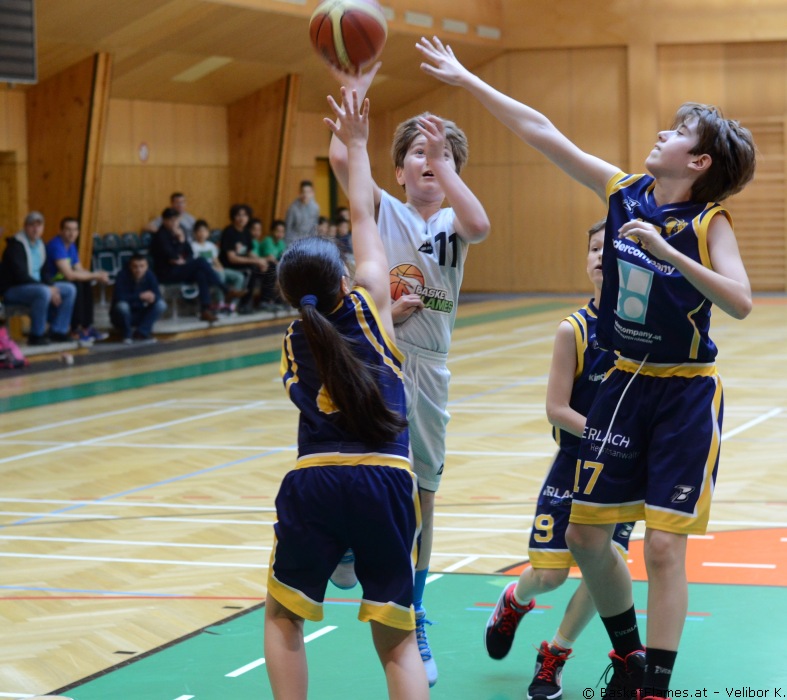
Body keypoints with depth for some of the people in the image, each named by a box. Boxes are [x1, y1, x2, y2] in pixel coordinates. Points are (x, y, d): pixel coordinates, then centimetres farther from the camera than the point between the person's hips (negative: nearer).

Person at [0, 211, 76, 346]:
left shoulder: (40, 245, 9)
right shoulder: (16, 245, -17)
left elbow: (44, 273, 14)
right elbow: (21, 276, -24)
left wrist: (53, 286, -8)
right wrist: (48, 289, -25)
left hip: (36, 285, 9)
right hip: (12, 289, -9)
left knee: (70, 289, -3)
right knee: (44, 292, -36)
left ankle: (58, 331, -3)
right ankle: (36, 335, -24)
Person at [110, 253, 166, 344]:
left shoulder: (149, 275, -10)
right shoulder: (123, 275, -22)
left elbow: (158, 295, -14)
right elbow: (118, 297, -32)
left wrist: (153, 297, -39)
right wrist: (140, 296, -38)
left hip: (139, 315, 4)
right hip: (124, 315, -4)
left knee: (161, 304, -17)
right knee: (122, 306, -37)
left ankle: (140, 333, -10)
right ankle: (127, 334, -10)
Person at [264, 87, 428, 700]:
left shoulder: (294, 344, 16)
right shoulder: (369, 305, 10)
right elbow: (362, 215, 22)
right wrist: (355, 143, 34)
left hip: (315, 483, 1)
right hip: (387, 481, -1)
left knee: (283, 619, 21)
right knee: (396, 641, 10)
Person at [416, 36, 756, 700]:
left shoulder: (709, 222, -12)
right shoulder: (625, 192, 1)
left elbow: (740, 302, -27)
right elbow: (543, 131, 3)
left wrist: (666, 251, -33)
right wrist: (466, 80, 4)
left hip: (686, 396, -6)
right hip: (626, 383, 6)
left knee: (664, 546, -8)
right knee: (585, 533, 9)